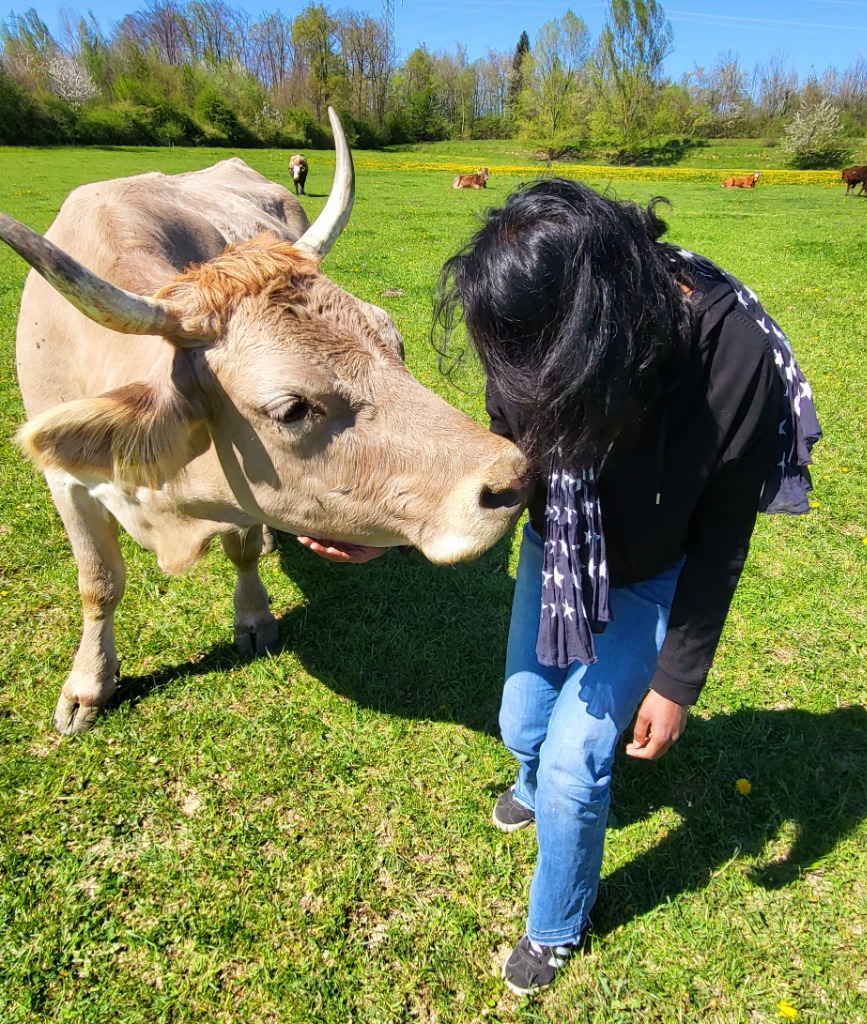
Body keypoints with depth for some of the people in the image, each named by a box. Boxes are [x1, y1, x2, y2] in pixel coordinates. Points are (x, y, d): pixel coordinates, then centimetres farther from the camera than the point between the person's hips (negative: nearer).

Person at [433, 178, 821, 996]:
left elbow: (720, 542, -20)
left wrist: (676, 682, -13)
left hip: (652, 582, -3)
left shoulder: (736, 360, -34)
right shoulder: (540, 353, -25)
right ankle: (537, 783, 58)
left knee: (574, 759, -4)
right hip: (558, 555, 4)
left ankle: (556, 928, 29)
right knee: (525, 727, 17)